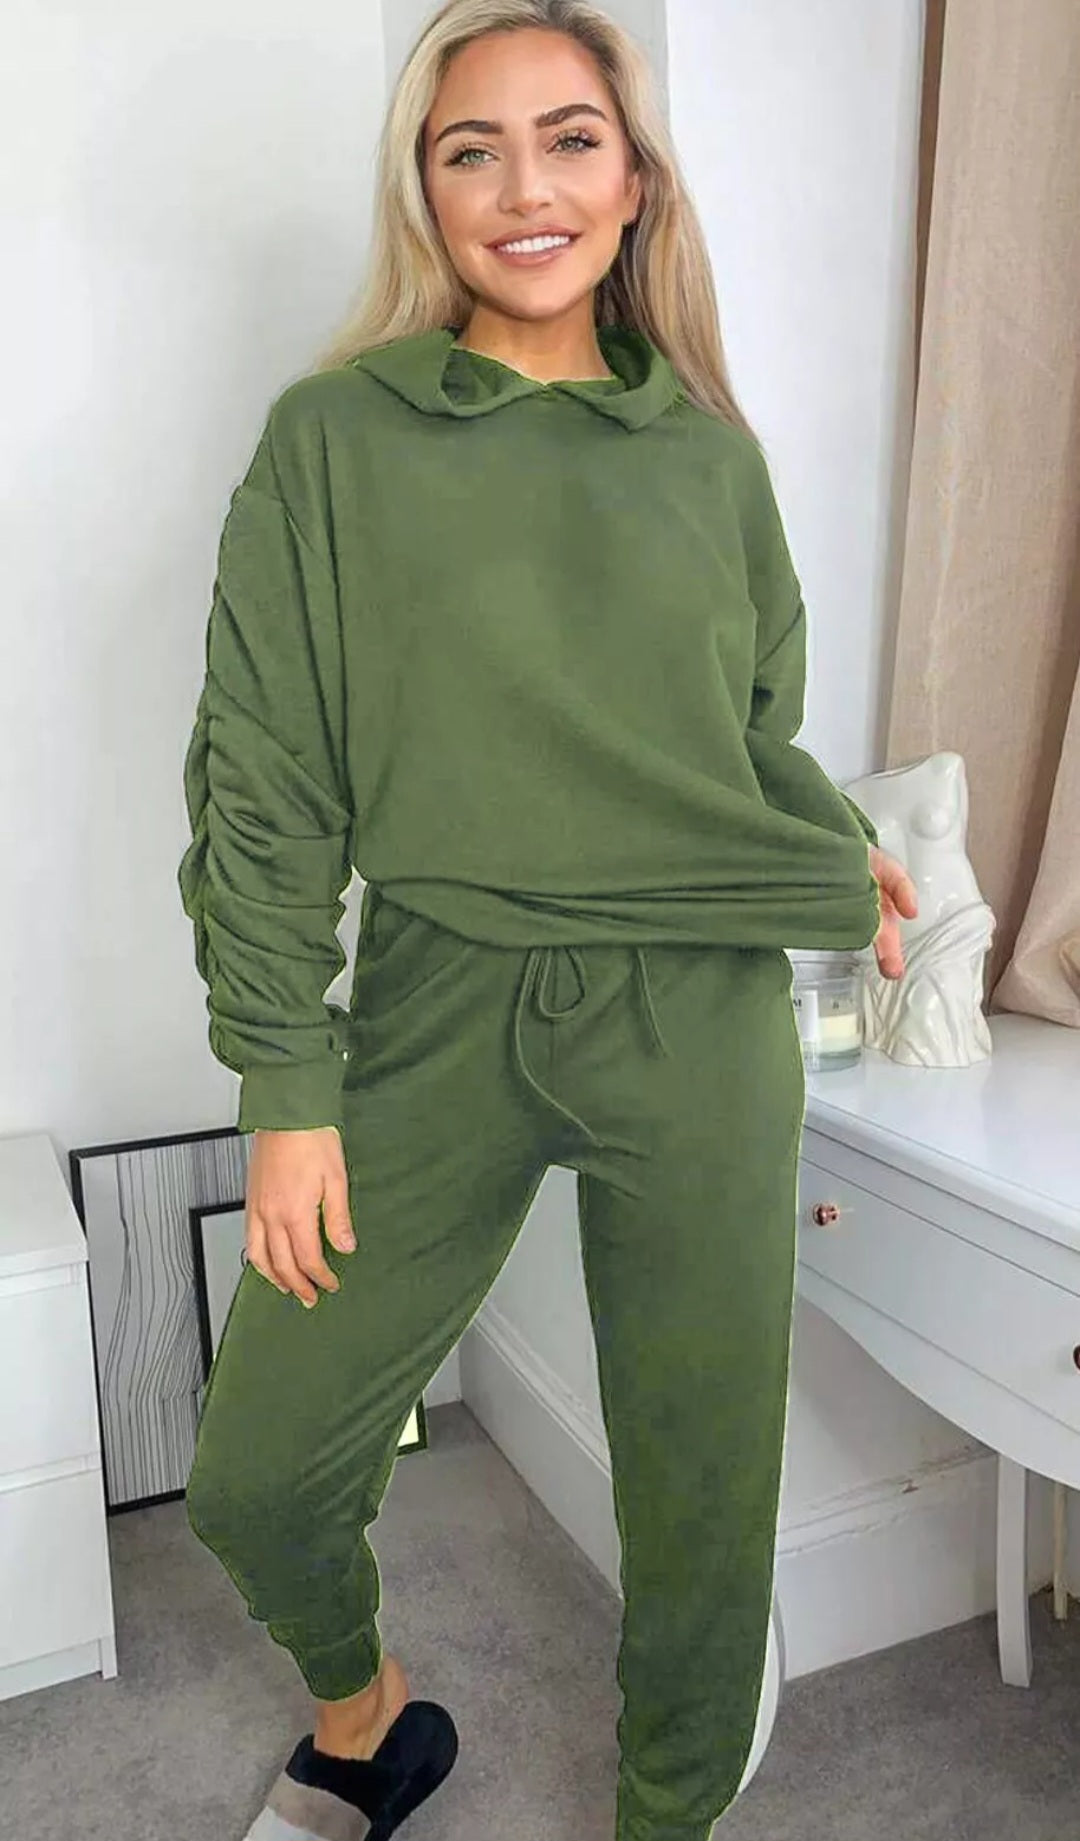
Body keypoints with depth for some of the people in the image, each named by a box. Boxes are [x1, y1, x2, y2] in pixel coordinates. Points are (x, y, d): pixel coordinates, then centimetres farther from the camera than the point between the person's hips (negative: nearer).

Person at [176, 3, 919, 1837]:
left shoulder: (710, 455, 9)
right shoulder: (334, 438, 1)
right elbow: (266, 785, -2)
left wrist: (836, 849, 0)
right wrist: (287, 1089, -6)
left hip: (698, 1021, 2)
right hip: (436, 1009, -1)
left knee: (701, 1491, 11)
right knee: (253, 1478, 6)